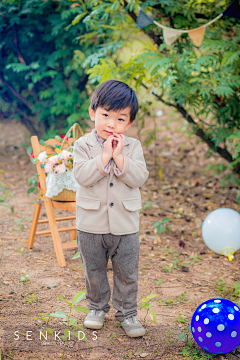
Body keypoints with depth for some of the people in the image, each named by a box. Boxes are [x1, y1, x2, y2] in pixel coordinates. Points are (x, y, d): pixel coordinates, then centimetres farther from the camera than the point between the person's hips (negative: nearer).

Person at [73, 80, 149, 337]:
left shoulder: (133, 146, -2)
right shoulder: (83, 145, -5)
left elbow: (139, 178, -13)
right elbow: (82, 176, -19)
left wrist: (119, 157, -21)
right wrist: (104, 156, -23)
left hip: (125, 223, 1)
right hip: (91, 223, 0)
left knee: (127, 273, 11)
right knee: (94, 271, 16)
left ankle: (127, 312, 27)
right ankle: (97, 308, 35)